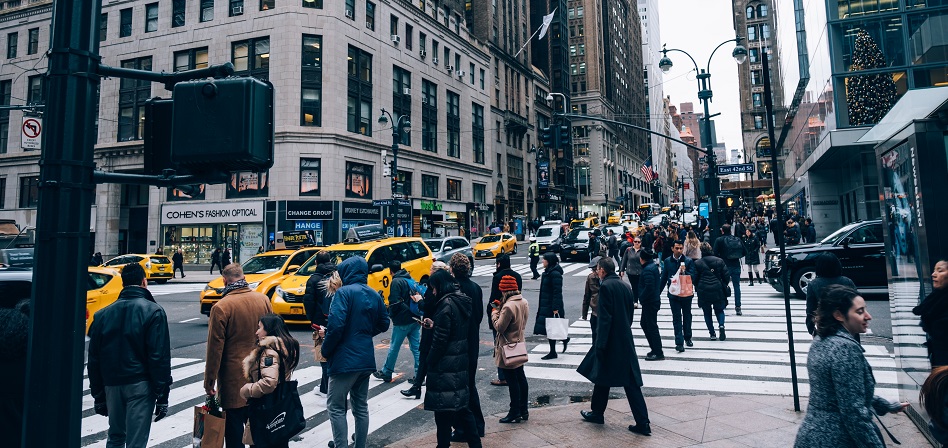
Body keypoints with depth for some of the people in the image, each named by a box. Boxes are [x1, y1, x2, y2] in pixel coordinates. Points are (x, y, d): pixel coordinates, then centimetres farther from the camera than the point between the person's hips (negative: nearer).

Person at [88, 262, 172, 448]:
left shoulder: (103, 314, 7)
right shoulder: (153, 311, -8)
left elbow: (94, 359, 10)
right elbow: (160, 358, -13)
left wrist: (98, 396, 17)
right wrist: (162, 397, -8)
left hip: (111, 385, 5)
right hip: (140, 385, -5)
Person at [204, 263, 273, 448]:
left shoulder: (221, 307, -14)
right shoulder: (263, 299, 1)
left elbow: (215, 347, -13)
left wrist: (210, 379, -4)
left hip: (233, 380, -5)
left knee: (234, 433, 6)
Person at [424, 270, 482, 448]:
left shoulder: (446, 305, -17)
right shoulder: (462, 302, 9)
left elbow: (440, 341, -18)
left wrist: (429, 363, -8)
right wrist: (434, 325, 11)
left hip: (445, 365, -9)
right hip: (461, 361, 9)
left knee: (443, 407, 2)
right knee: (461, 405, 16)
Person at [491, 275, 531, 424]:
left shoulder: (508, 306, -25)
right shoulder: (524, 302, 2)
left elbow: (499, 327, -19)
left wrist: (495, 311, -4)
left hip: (508, 348, -9)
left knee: (512, 381, 2)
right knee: (520, 378, 17)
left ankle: (515, 413, 12)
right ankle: (523, 410, 27)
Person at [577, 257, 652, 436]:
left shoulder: (606, 287, -15)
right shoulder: (624, 285, 9)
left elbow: (605, 318, -19)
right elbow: (630, 314, 15)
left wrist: (600, 345, -16)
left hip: (611, 341, -7)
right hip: (626, 341, 7)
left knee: (602, 377, 12)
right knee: (631, 382, 7)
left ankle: (597, 413, 28)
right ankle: (642, 423, 6)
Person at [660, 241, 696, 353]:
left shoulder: (689, 261, -4)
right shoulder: (667, 261, 2)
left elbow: (692, 277, -8)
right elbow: (664, 278, 8)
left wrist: (684, 272, -27)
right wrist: (658, 292, 9)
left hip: (686, 293, 0)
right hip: (673, 294, 0)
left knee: (687, 316, 15)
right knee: (676, 318, -1)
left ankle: (687, 338, 34)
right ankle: (679, 342, -1)